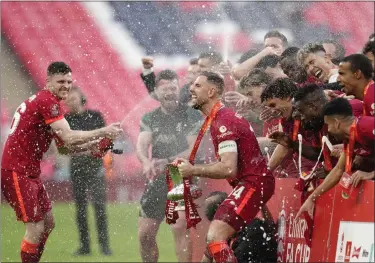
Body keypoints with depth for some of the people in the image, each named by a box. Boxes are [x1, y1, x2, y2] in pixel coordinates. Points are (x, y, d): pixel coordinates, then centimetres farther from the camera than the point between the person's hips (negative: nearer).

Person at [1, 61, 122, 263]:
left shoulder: (46, 102, 16)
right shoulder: (47, 101, -16)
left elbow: (66, 147, 16)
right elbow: (69, 138, -25)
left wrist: (91, 146, 1)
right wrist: (103, 132, -19)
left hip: (30, 172, 11)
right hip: (17, 172, -11)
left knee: (47, 223, 16)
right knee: (36, 228, -11)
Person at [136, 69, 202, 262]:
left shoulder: (191, 116, -4)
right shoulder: (149, 119, 9)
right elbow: (141, 146, -5)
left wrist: (168, 162, -28)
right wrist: (146, 163, -28)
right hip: (157, 180, 5)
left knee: (180, 228, -21)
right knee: (145, 233, 5)